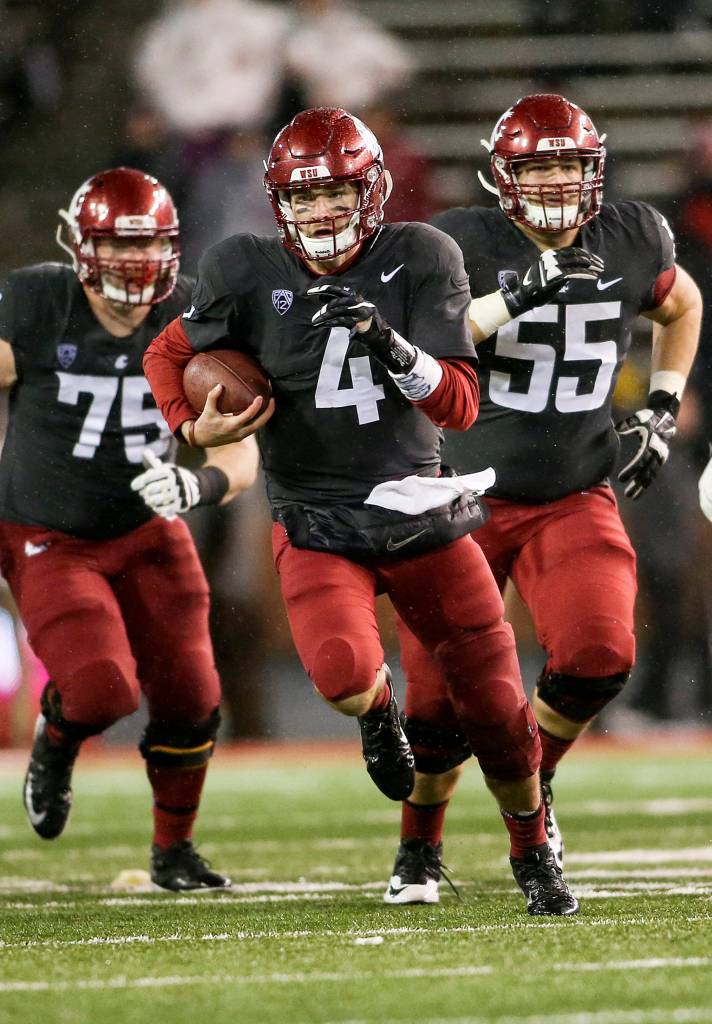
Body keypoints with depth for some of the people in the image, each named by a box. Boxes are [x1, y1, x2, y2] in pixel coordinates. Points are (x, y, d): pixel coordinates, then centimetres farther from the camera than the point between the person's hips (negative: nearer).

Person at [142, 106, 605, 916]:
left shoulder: (420, 260, -7)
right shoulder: (249, 273, -6)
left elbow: (460, 406, -11)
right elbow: (166, 356, 11)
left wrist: (389, 344, -29)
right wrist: (193, 428, -10)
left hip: (422, 512, 1)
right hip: (317, 522, -1)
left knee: (493, 702, 3)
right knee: (343, 675, -29)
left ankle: (532, 851, 31)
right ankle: (379, 712, 11)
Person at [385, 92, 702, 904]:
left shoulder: (630, 243, 0)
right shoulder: (467, 242, -12)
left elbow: (682, 307, 22)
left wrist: (661, 410, 12)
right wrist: (510, 301, -34)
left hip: (573, 500, 2)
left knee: (599, 657, -21)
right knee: (443, 698, -1)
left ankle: (532, 782, 9)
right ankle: (419, 850, 24)